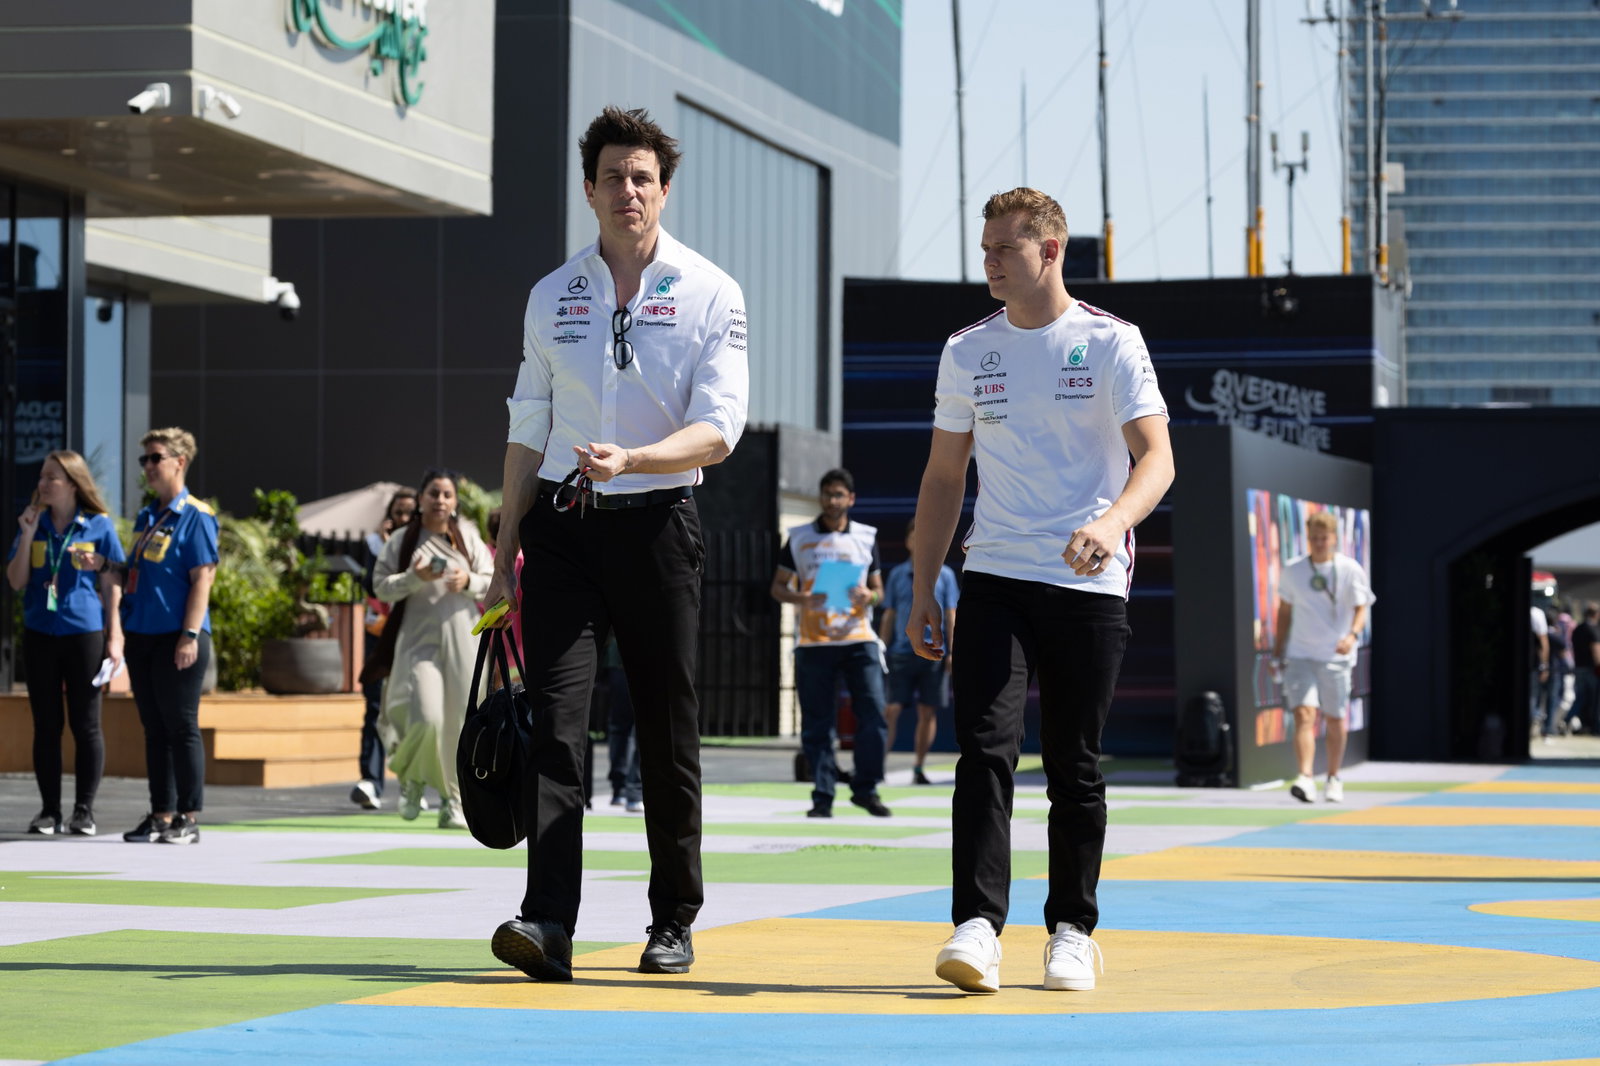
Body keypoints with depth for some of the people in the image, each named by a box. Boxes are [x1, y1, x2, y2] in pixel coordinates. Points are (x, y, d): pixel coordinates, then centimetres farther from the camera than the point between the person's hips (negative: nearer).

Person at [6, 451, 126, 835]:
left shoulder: (99, 526, 0)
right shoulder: (34, 523, 8)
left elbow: (112, 585, 2)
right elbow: (16, 582, 4)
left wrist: (114, 638, -2)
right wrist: (27, 536, -7)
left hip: (85, 634, -3)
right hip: (39, 635, 3)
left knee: (85, 725, 1)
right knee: (46, 725, 5)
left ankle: (84, 811, 7)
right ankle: (49, 811, 10)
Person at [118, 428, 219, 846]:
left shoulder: (194, 516, -8)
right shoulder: (146, 518, 16)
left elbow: (202, 578, -13)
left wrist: (190, 635, -19)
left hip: (176, 638, -8)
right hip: (142, 636, 8)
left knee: (181, 728, -4)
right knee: (154, 729, 10)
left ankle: (188, 818, 1)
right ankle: (161, 815, 15)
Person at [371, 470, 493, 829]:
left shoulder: (468, 538, 9)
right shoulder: (402, 541, 5)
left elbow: (494, 582, 9)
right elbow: (381, 585, 1)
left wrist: (469, 581, -12)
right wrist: (415, 577, -15)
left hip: (461, 641, 2)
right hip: (419, 639, -2)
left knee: (459, 722, -1)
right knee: (426, 717, -17)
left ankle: (453, 800, 10)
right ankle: (412, 777, 13)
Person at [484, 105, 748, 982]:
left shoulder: (710, 294, 0)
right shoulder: (551, 298, 11)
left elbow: (718, 431, -9)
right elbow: (528, 432, 16)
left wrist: (629, 459, -26)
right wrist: (505, 554, 13)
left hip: (656, 520, -2)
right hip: (561, 523, 2)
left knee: (667, 729, 3)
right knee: (555, 718, -10)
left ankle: (673, 921, 15)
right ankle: (547, 924, -17)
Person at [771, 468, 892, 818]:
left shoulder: (866, 537, 11)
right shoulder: (799, 538, 8)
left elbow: (878, 590, 14)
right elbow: (778, 586, 9)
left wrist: (869, 597, -10)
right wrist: (801, 599, -13)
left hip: (858, 637, 1)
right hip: (813, 642, -1)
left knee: (873, 714, -8)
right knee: (816, 723, -2)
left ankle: (865, 789, 4)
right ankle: (822, 797, 4)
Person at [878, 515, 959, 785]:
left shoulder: (944, 575, 6)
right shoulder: (897, 575, 9)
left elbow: (951, 617, 5)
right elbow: (888, 616, 11)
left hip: (933, 654, 0)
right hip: (901, 652, 0)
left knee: (928, 712, 3)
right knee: (891, 710, -6)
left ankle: (919, 768, 10)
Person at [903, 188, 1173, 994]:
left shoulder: (1110, 343, -1)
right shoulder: (967, 350, 10)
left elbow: (1156, 455, -9)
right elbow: (944, 475, 15)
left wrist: (1113, 521, -29)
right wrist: (922, 589, 9)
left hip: (1089, 586, -2)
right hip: (995, 579, 2)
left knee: (1075, 768, 4)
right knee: (985, 746, -13)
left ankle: (1072, 930, 15)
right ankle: (977, 927, -17)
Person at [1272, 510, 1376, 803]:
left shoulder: (1350, 570, -2)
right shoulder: (1292, 570, 5)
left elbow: (1361, 609, -2)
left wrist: (1352, 635, -22)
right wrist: (1278, 653, 13)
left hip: (1335, 657, -1)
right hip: (1299, 655, 1)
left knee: (1335, 720, 8)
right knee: (1304, 714, -16)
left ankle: (1333, 779, 25)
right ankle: (1305, 778, -26)